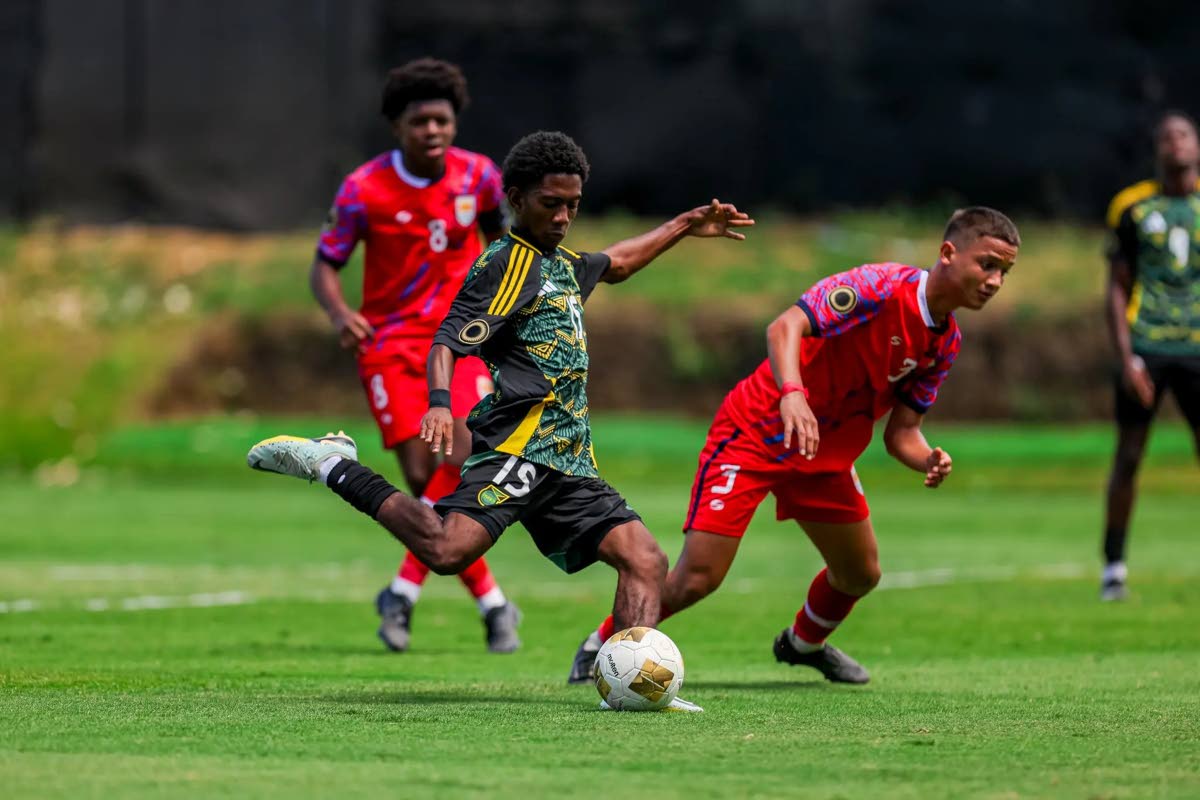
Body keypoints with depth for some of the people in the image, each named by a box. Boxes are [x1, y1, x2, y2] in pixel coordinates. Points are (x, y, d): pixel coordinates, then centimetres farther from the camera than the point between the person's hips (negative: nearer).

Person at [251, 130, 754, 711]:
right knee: (446, 549, -29)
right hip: (517, 445, -9)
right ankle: (330, 465, -13)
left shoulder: (562, 263, 24)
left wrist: (685, 227, 49)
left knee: (645, 560, -5)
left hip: (567, 462, 9)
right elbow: (448, 340, -14)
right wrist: (439, 402, -32)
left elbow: (614, 263, 48)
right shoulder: (506, 262, -4)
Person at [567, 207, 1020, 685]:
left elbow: (901, 433, 5)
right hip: (758, 433, -8)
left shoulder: (945, 343, 2)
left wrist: (929, 461, -18)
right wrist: (791, 394, -52)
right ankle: (602, 645, 9)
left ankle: (804, 643, 47)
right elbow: (785, 327, -35)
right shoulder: (878, 287, -23)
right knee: (697, 579, -14)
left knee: (861, 575, 15)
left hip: (827, 454, 8)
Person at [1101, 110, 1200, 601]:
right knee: (1128, 455, 0)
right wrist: (1126, 357, -4)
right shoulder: (1135, 209, 4)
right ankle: (1113, 566, 10)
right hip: (1145, 348, -1)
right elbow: (1117, 289, 6)